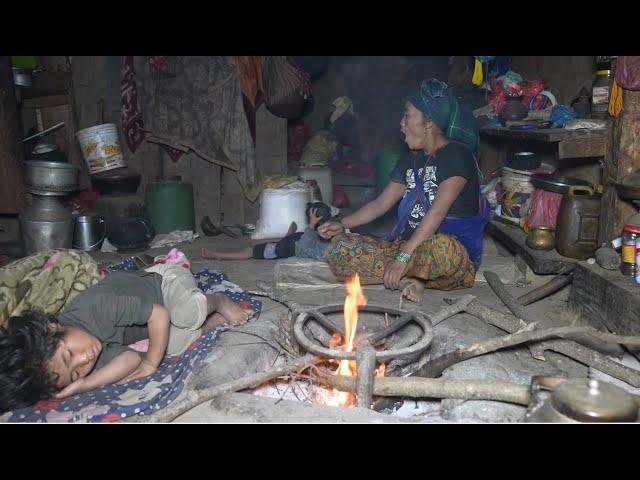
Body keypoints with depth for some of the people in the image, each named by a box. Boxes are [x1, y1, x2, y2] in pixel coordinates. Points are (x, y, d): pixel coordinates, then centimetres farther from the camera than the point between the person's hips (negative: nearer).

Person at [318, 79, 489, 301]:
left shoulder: (457, 154, -9)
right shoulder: (411, 160, 15)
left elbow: (437, 212, -21)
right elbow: (381, 203, 16)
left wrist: (403, 257, -28)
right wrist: (343, 224, 2)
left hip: (454, 250, -7)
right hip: (409, 246, 7)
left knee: (442, 249, -44)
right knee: (340, 247, -10)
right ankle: (413, 277, -16)